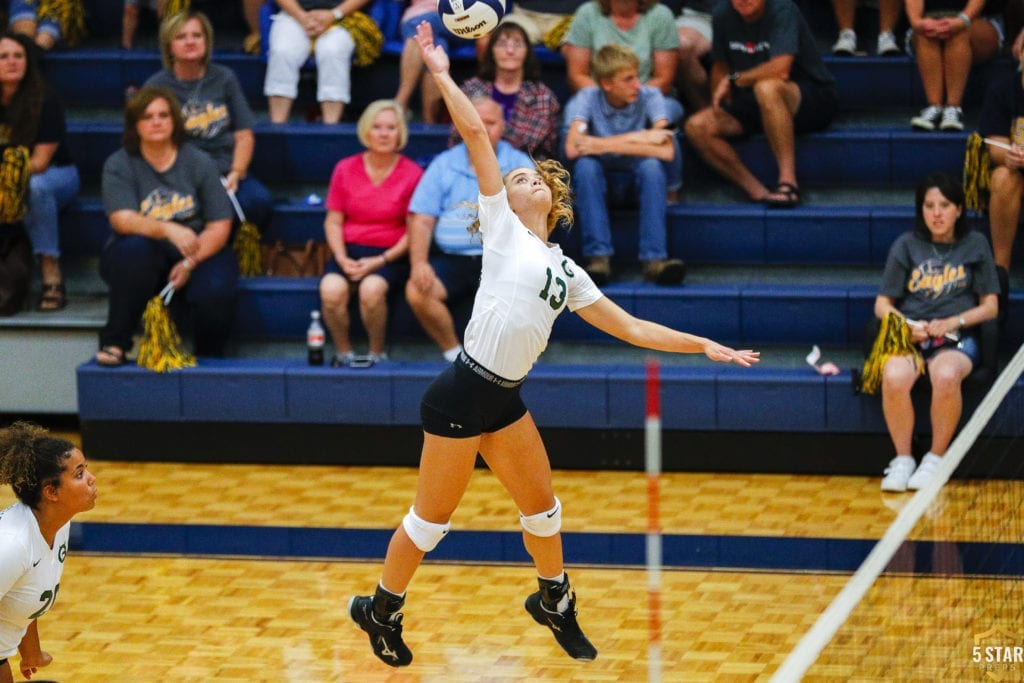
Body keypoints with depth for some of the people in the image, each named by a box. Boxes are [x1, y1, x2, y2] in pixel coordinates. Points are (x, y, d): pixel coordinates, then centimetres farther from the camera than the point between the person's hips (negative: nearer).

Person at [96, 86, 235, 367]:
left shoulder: (198, 162, 2)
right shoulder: (119, 165, -1)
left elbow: (220, 225, -2)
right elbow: (122, 220, -17)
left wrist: (189, 263, -17)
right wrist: (169, 230, -35)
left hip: (197, 255, 1)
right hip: (141, 259, -1)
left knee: (214, 291, -31)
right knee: (135, 248, -36)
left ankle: (210, 358, 1)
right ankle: (114, 343, -22)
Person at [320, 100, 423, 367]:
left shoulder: (411, 173, -2)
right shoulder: (345, 169, 6)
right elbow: (333, 221, 9)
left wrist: (380, 261, -13)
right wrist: (342, 259, -8)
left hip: (390, 254, -2)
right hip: (350, 249, 2)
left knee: (371, 288, -34)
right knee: (331, 289, -30)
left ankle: (377, 353, -9)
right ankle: (343, 353, -7)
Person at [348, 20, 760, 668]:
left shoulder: (566, 269, 15)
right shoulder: (502, 225, -2)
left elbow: (631, 327, 18)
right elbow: (477, 135, -8)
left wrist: (703, 345, 14)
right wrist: (443, 76, -9)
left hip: (505, 401, 6)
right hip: (461, 395, -6)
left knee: (542, 504, 15)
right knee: (432, 518, 1)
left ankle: (553, 600, 38)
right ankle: (381, 609, 19)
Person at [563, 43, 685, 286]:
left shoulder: (650, 97, -13)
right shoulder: (585, 99, -12)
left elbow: (667, 151, -28)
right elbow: (572, 148, -30)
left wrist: (603, 146, -30)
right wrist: (636, 138, -27)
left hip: (639, 179, 0)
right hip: (598, 182, 0)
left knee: (651, 164, -32)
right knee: (585, 164, -31)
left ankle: (653, 258, -37)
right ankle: (598, 256, -34)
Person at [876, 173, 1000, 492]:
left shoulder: (975, 245, 10)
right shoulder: (906, 245, 11)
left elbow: (990, 306, 8)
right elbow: (882, 304, 11)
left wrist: (952, 322, -8)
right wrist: (906, 325, -10)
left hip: (957, 338, -1)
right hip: (909, 337, 1)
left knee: (945, 376, -38)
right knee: (894, 377, -35)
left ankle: (936, 458, -20)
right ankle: (902, 460, -17)